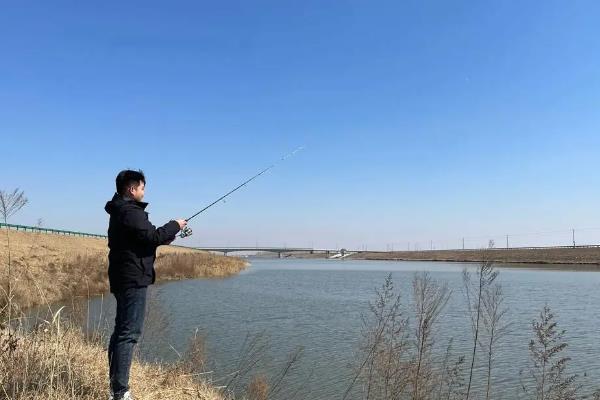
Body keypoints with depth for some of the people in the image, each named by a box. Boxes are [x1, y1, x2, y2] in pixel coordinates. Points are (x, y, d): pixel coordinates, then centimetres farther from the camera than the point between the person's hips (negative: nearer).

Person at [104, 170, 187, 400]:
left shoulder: (119, 211, 18)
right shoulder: (130, 212, -15)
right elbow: (152, 236, -20)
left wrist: (163, 238, 11)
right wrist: (174, 226, -5)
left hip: (123, 278, 11)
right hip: (133, 279, -11)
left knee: (121, 330, 14)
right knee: (129, 332, -9)